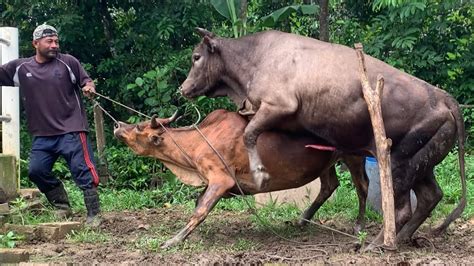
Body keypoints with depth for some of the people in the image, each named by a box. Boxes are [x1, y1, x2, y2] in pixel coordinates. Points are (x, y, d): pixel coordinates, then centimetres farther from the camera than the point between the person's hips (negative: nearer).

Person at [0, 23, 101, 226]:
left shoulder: (68, 62, -2)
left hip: (71, 130, -4)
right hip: (42, 135, 4)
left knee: (83, 172, -6)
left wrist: (89, 88, -18)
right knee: (36, 171, 5)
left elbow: (87, 81, 4)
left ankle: (93, 215, 0)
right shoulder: (19, 67, 4)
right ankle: (62, 207, 21)